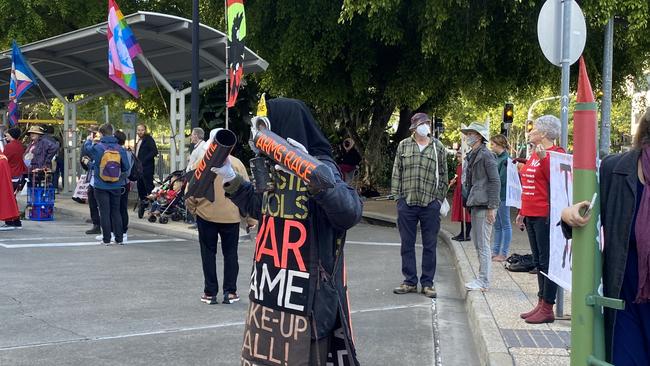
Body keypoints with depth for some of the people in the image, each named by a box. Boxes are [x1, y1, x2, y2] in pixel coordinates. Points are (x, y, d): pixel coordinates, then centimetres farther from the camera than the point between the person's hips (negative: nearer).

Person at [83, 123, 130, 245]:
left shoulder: (97, 147, -12)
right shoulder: (120, 149, -7)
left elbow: (87, 147, 9)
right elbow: (126, 167, -2)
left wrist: (89, 139, 30)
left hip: (101, 186, -2)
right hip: (116, 186, 2)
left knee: (105, 213, 4)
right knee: (116, 212, 12)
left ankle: (106, 239, 6)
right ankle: (119, 238, 13)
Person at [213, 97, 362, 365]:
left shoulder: (320, 166, -14)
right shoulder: (273, 167, 10)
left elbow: (350, 213, -30)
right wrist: (230, 177, 18)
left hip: (304, 295, -8)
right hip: (268, 288, 8)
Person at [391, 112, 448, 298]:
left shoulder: (439, 148, 6)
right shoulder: (403, 146, 7)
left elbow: (443, 175, 8)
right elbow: (396, 172, 8)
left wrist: (440, 198, 3)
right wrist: (396, 195, 2)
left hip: (430, 203, -1)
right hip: (406, 202, 1)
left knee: (430, 245, 4)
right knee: (407, 244, 6)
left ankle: (427, 283, 13)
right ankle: (410, 281, 16)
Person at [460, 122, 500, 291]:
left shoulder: (486, 155, -11)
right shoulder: (471, 156, 17)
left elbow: (495, 182, -14)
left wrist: (491, 208, -17)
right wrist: (469, 202, 18)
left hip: (484, 206, -10)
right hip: (475, 205, 10)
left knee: (483, 245, -6)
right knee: (477, 244, 14)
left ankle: (484, 282, -1)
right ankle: (482, 278, 22)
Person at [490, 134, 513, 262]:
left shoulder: (506, 159, -14)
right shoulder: (497, 158, 13)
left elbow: (502, 179, -19)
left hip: (502, 195, -9)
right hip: (495, 195, 9)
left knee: (505, 225, -1)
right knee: (497, 226, 14)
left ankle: (504, 253, 3)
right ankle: (495, 251, 21)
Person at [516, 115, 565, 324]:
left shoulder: (555, 154, -10)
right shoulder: (534, 154, 17)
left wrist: (543, 158, -27)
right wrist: (522, 212, 24)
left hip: (545, 216, -10)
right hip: (532, 215, 10)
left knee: (546, 262, -4)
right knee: (538, 262, 13)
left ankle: (547, 309, 0)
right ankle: (541, 304, 20)